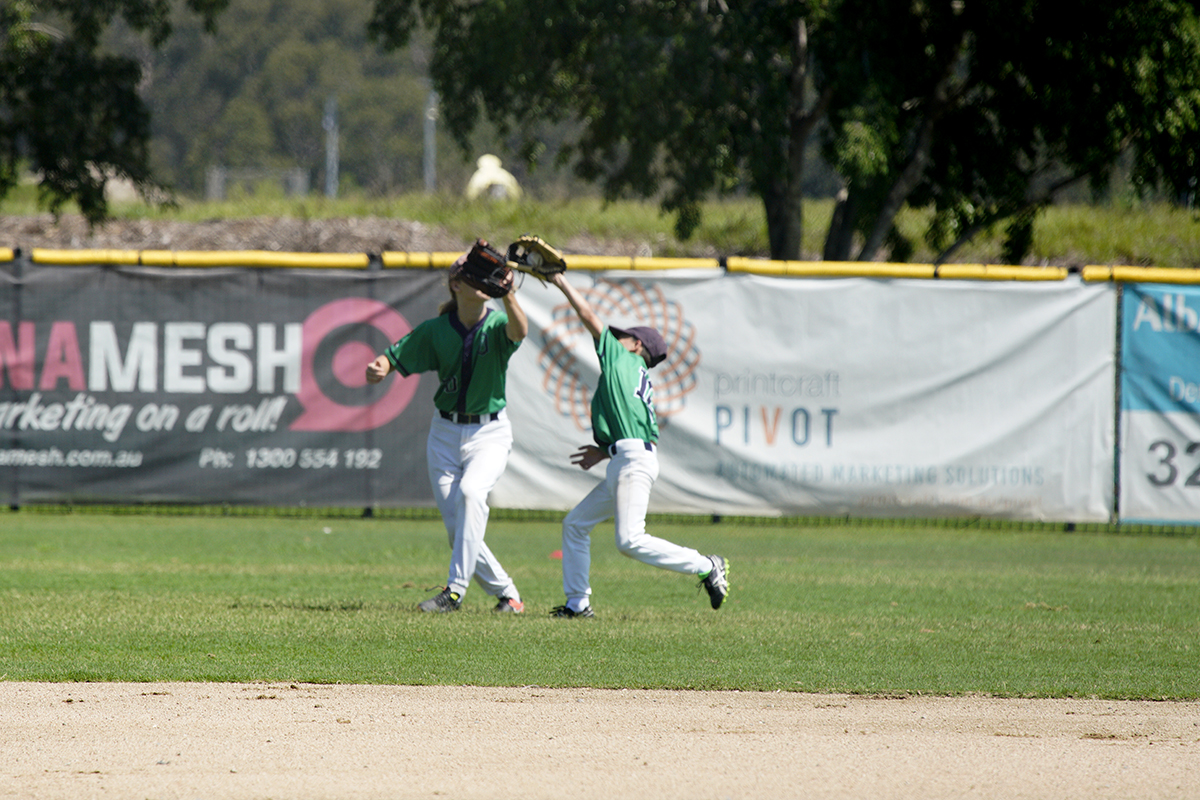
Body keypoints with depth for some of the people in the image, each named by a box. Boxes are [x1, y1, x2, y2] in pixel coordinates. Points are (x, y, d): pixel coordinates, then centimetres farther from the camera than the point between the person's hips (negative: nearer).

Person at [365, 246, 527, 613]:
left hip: (490, 434, -3)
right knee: (456, 526, -1)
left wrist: (509, 298, -52)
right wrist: (377, 368, -23)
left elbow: (518, 331, -32)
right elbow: (394, 356, 1)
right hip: (445, 434, 3)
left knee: (471, 491, -31)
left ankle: (455, 590, -30)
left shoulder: (496, 324, -9)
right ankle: (506, 593, 17)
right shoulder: (435, 331, -3)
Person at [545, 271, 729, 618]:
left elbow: (588, 315, 6)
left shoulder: (622, 357, 6)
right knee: (575, 524, 12)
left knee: (631, 541, -20)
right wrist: (605, 450, 26)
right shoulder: (643, 384, 25)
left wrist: (561, 282, 14)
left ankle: (707, 566, -14)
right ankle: (577, 602, 12)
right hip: (623, 463, 10)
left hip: (633, 460, -10)